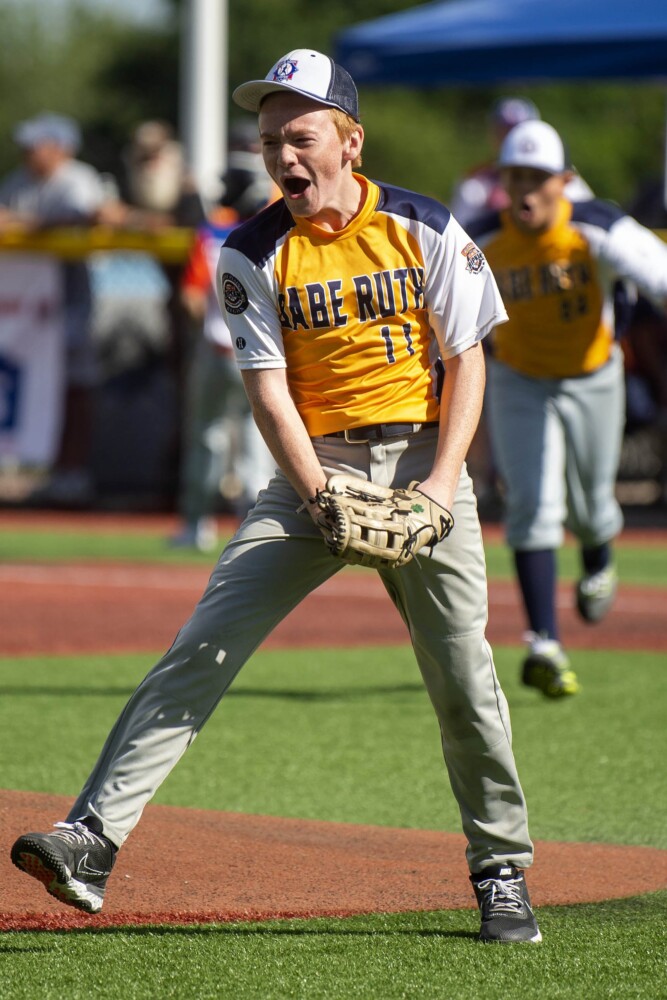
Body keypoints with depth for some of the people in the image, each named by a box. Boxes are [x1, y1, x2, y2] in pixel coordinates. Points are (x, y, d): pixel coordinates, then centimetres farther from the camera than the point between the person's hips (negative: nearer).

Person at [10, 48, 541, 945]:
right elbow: (269, 390, -6)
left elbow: (466, 359, 0)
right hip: (312, 468, 0)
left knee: (463, 678, -3)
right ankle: (92, 839, -21)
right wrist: (321, 500, -19)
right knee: (203, 646, -13)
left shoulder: (425, 230, -2)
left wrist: (444, 479, -13)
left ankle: (502, 869, 16)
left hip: (420, 458, 0)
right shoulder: (254, 255, -2)